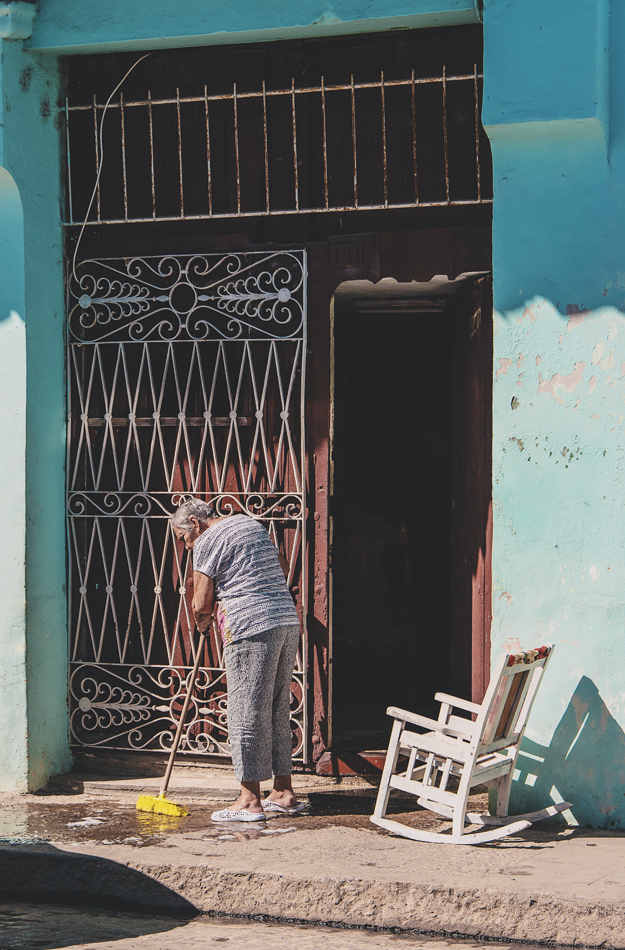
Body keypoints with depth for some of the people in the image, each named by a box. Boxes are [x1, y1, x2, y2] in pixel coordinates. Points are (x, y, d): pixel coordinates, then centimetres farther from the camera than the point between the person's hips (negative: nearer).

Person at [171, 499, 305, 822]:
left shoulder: (207, 541, -5)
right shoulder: (251, 524, 20)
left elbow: (201, 604, -7)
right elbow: (283, 566, 33)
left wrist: (202, 620, 13)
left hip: (251, 629, -8)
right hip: (288, 622, 8)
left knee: (247, 713, -3)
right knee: (277, 711, 14)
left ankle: (250, 801, -1)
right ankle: (284, 793, 18)